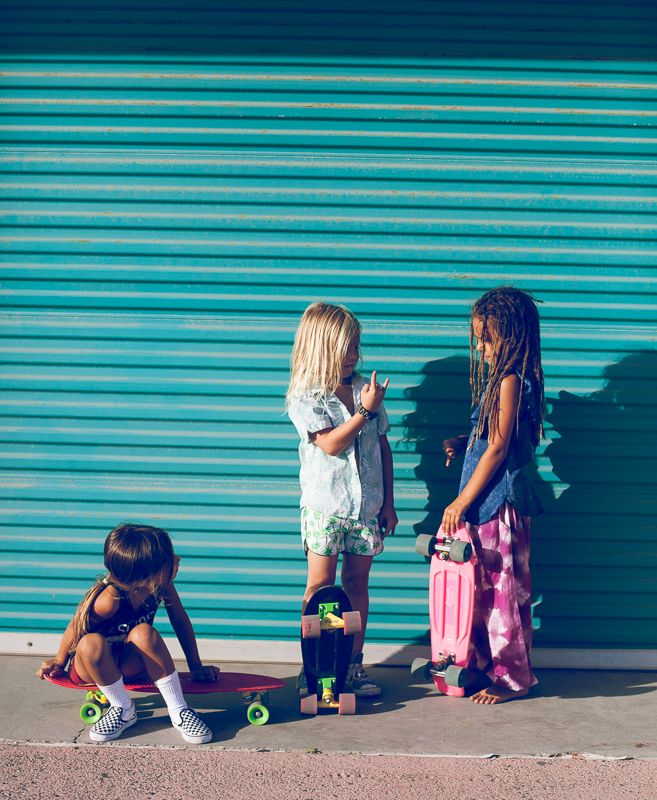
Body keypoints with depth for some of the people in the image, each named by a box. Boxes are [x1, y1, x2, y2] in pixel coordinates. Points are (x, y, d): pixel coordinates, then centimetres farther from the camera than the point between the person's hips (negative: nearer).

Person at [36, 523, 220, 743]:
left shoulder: (162, 584, -19)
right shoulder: (110, 599, -32)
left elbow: (180, 620, -4)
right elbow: (75, 629, -14)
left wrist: (196, 667, 0)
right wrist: (59, 663, 3)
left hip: (131, 663, 3)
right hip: (93, 666, -3)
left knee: (144, 633, -33)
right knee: (91, 643, -39)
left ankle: (178, 711, -22)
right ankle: (123, 710, -16)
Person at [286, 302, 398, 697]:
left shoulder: (366, 390, 6)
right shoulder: (306, 397, -6)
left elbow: (383, 446, 10)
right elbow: (331, 444, -17)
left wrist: (388, 504, 8)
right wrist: (365, 410, -18)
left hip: (366, 505, 4)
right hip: (324, 506, -3)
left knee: (357, 584, 9)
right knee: (320, 586, 4)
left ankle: (354, 664, 18)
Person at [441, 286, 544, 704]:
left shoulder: (511, 380, -17)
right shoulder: (500, 375, 12)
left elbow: (498, 448, -18)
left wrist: (462, 502, -14)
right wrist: (464, 443, 3)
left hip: (501, 499, -9)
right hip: (486, 498, 9)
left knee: (503, 587, 1)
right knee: (483, 585, 16)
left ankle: (514, 677, 12)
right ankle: (484, 662, 28)